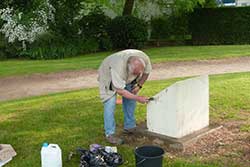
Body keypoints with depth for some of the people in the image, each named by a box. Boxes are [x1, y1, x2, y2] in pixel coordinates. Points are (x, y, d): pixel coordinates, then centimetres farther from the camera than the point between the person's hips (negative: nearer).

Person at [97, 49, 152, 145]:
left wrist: (139, 85, -16)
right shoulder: (119, 66, -45)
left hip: (126, 77, 6)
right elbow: (120, 91, -36)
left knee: (130, 99, 2)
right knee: (110, 103, -15)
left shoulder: (144, 59, -29)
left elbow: (147, 72, -5)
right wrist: (137, 98, -33)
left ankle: (129, 127, 17)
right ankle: (110, 134, -8)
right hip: (108, 75, -6)